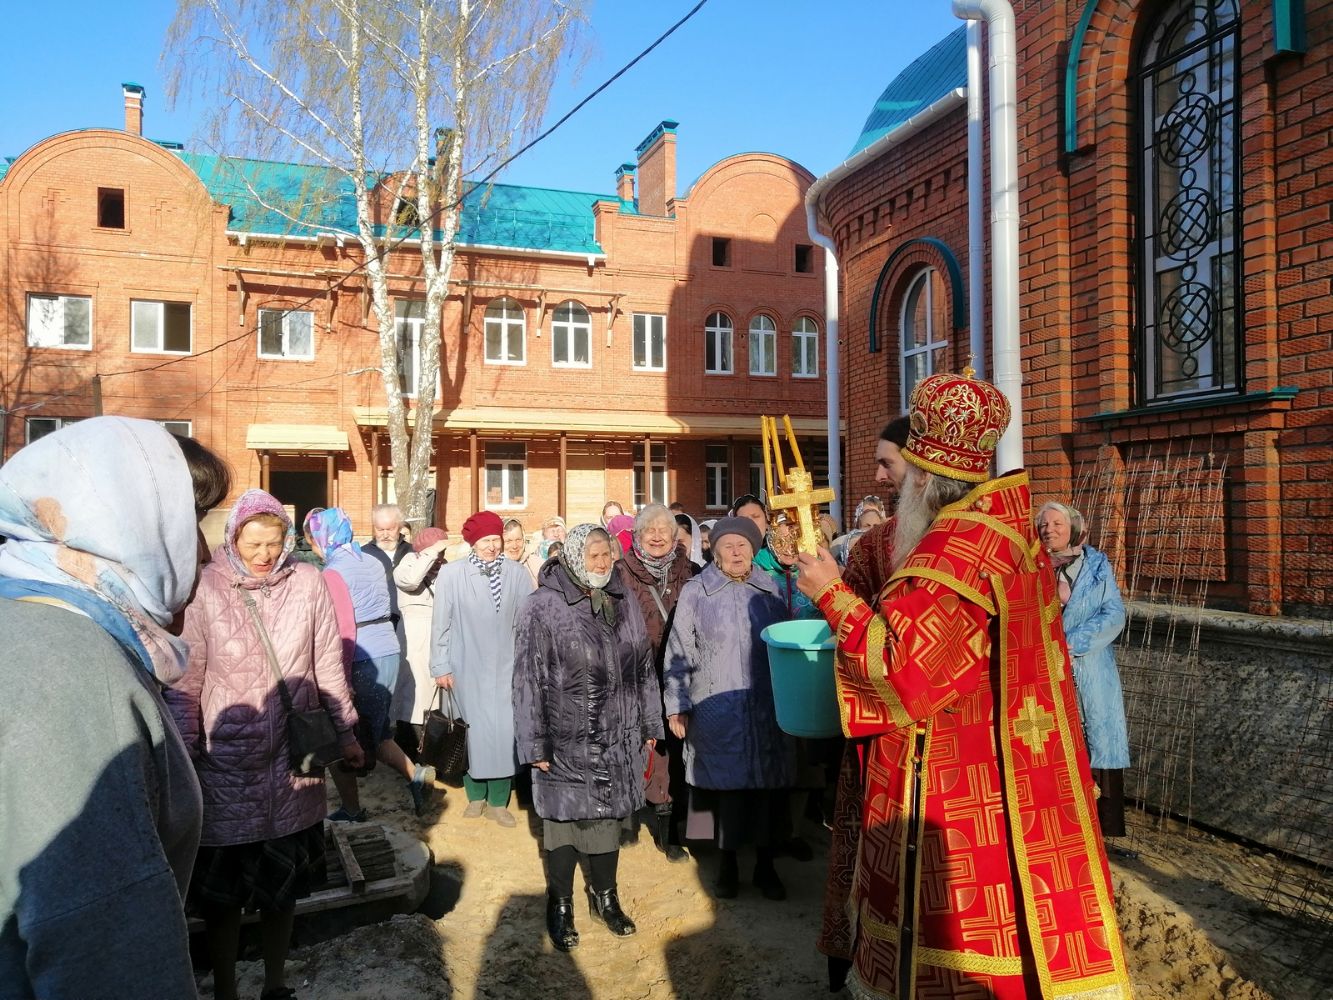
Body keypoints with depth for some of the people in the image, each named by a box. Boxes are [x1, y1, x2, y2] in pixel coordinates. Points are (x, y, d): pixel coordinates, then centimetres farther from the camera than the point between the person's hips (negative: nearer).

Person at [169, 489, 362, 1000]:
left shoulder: (307, 582, -5)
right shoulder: (205, 589, -11)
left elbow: (329, 665, 3)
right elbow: (187, 681, -7)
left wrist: (345, 732, 6)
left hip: (292, 759, 2)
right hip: (226, 762, -2)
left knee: (282, 882, 17)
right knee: (221, 890, 11)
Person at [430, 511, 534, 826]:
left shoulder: (517, 573, -5)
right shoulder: (451, 574, -7)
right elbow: (440, 624, -2)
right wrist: (440, 667, 0)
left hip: (506, 668, 1)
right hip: (467, 669, -1)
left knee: (505, 734, -2)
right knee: (473, 733, 6)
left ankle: (498, 801, 15)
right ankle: (475, 795, 27)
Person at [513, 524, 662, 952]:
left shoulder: (624, 602, 5)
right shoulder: (542, 607, -11)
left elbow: (644, 669, 11)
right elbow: (528, 681, -11)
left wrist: (650, 725, 12)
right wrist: (535, 744, -11)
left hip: (618, 739, 5)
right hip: (566, 743, -4)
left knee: (610, 816, 16)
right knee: (565, 819, 8)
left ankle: (605, 898, 35)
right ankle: (560, 906, 28)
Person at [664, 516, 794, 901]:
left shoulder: (770, 589, 8)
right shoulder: (695, 592, 0)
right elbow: (680, 652, 0)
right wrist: (676, 705, -4)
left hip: (766, 706, 2)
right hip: (716, 708, -2)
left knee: (768, 783, 6)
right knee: (725, 782, 4)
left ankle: (765, 864, 22)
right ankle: (727, 862, 22)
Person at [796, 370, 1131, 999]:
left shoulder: (957, 548, -24)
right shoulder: (1009, 534, 8)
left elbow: (901, 669, -23)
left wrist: (832, 595, -15)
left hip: (953, 791, -9)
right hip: (1009, 776, 9)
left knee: (949, 947, 6)